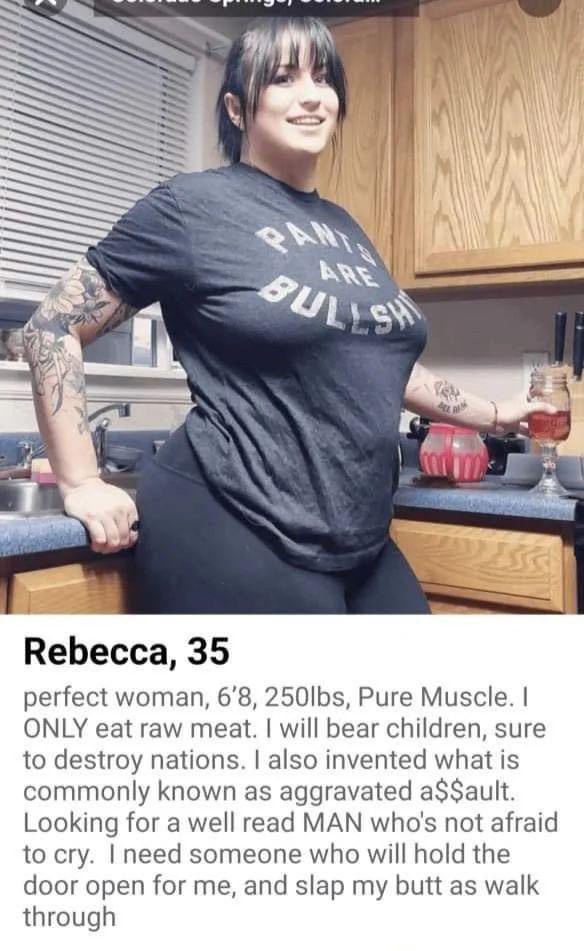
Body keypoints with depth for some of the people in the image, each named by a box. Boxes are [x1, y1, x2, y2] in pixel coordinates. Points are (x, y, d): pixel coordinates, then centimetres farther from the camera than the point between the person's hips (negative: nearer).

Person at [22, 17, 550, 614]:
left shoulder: (342, 227, 15)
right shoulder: (194, 206, -6)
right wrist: (81, 484, -10)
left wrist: (493, 415, 29)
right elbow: (53, 326, -4)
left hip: (358, 541, 8)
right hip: (233, 532, -7)